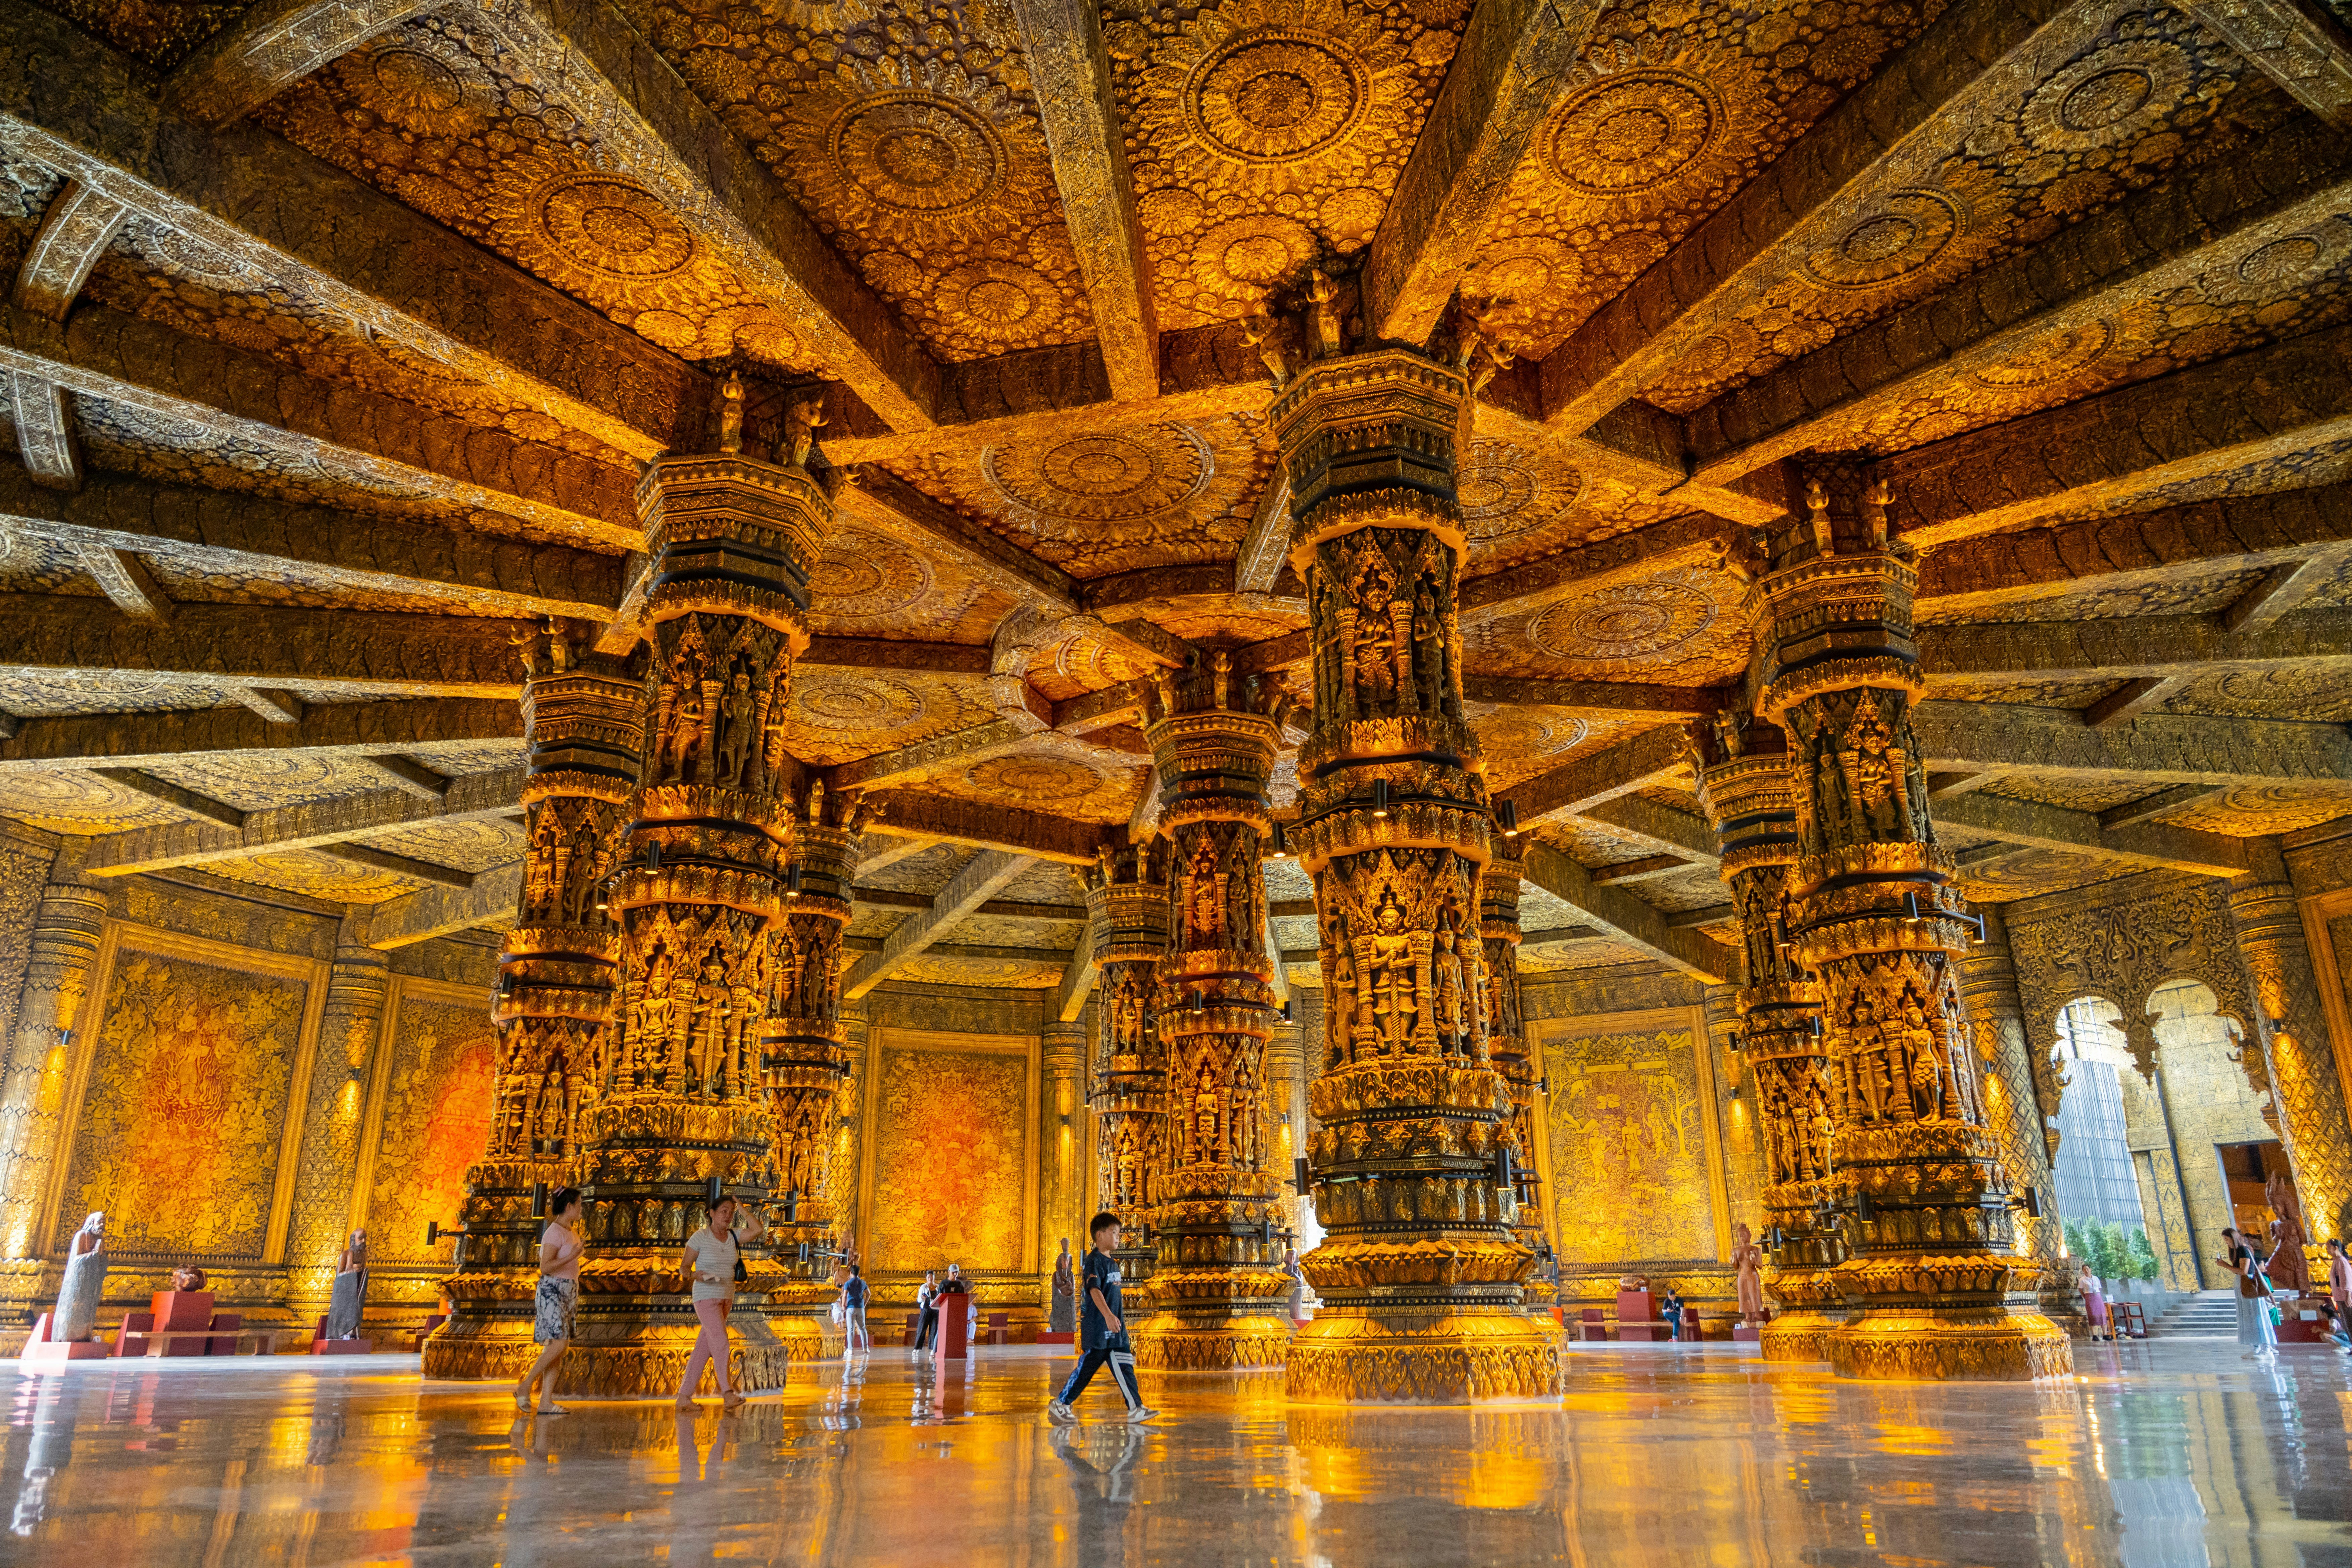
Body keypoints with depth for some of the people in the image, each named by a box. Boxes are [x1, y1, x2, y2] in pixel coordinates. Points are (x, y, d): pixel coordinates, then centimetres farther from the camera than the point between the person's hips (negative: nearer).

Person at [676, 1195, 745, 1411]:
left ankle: (684, 1396, 13)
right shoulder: (700, 1237, -8)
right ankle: (728, 1395, -23)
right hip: (706, 1296, -6)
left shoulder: (733, 1235, 5)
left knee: (703, 1348, 7)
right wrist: (695, 1275, -27)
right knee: (721, 1341, -18)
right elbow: (685, 1267, -5)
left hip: (726, 1297, 6)